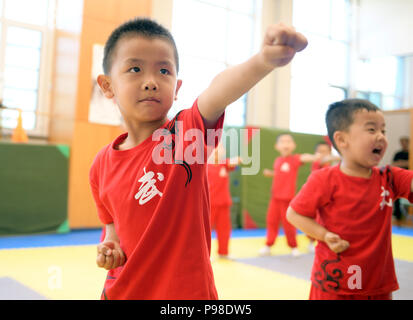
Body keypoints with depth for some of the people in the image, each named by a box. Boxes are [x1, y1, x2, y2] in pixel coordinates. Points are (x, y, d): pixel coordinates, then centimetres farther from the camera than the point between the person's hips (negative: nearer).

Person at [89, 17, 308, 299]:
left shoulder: (189, 133, -14)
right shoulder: (102, 165, -4)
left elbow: (220, 90, -35)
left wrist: (263, 60, -52)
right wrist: (109, 246, -8)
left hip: (188, 290, -3)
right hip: (122, 290, 4)